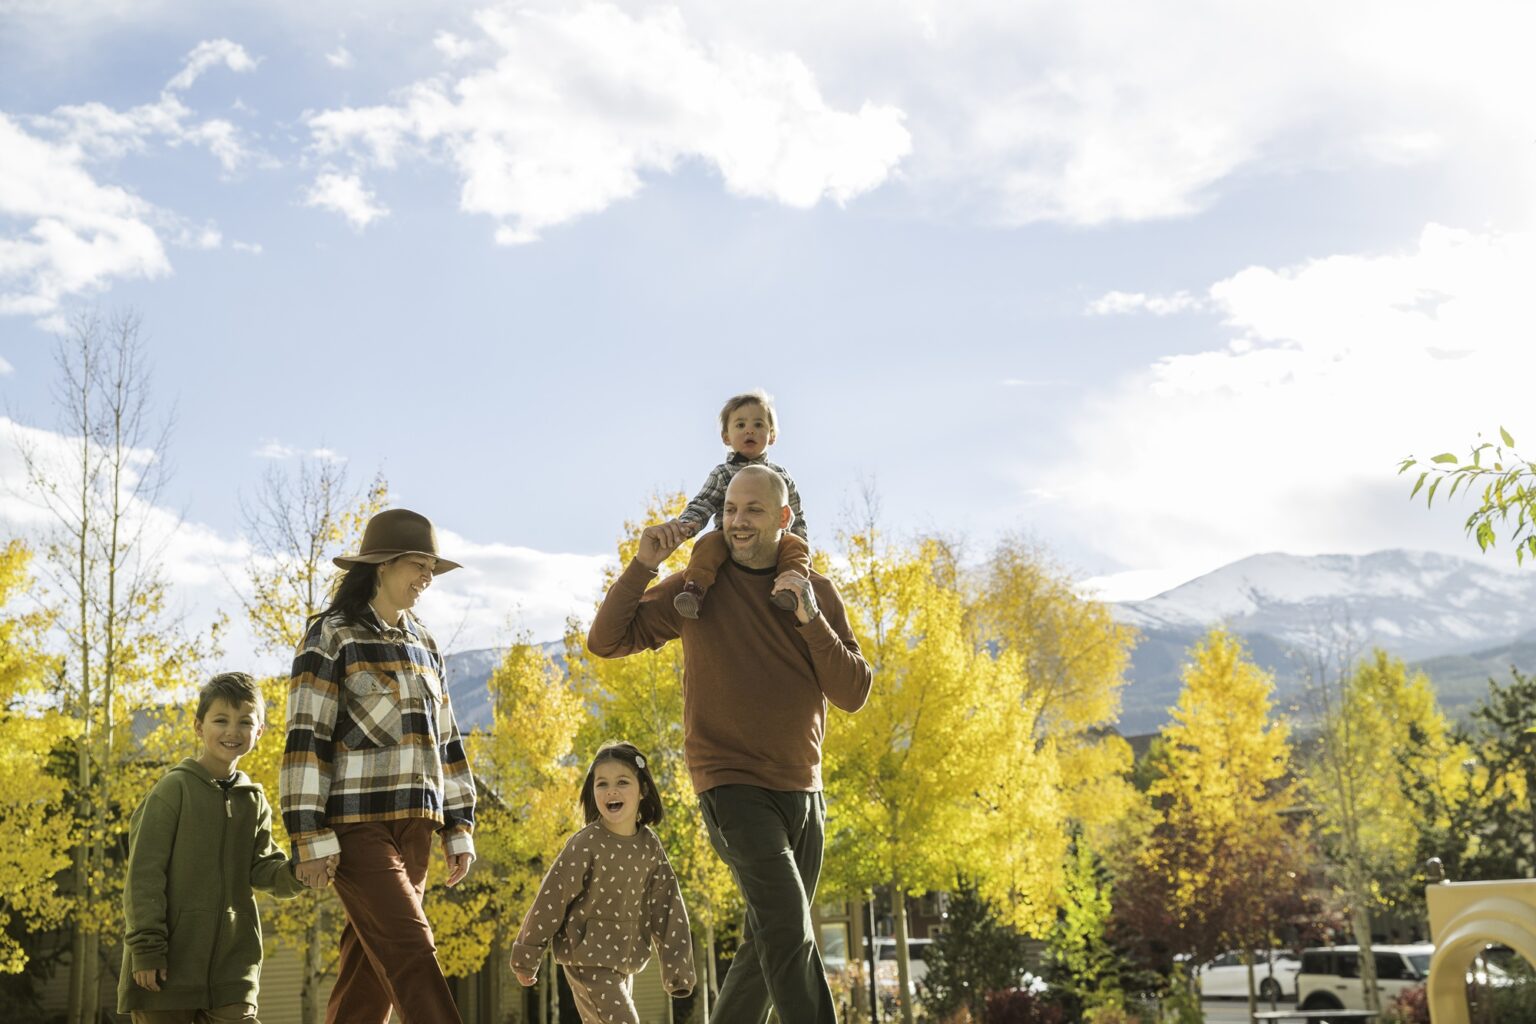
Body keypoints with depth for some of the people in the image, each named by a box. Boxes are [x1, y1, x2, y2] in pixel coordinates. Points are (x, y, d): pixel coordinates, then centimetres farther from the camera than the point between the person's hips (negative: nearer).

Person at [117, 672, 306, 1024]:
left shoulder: (254, 802, 12)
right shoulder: (174, 789, -4)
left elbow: (264, 870, 7)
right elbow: (144, 873, -8)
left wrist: (296, 873, -15)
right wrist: (146, 948, -14)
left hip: (232, 965, 4)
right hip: (171, 960, -4)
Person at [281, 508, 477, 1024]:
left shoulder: (423, 643, 16)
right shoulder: (332, 636, -4)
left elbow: (445, 740, 19)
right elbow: (306, 739, -9)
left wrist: (459, 827, 13)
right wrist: (311, 838, -15)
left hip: (413, 826, 7)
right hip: (357, 824, -7)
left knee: (369, 974, 8)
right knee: (410, 950, -14)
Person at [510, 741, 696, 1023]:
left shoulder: (650, 845, -3)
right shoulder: (586, 844, -17)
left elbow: (666, 906, 0)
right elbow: (551, 899, -12)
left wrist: (676, 966, -3)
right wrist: (527, 957, -6)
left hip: (624, 959, 6)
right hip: (588, 956, -6)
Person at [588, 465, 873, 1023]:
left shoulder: (819, 592, 5)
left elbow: (853, 694, -3)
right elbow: (605, 640, -4)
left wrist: (810, 618, -16)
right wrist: (643, 564, -16)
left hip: (801, 789, 5)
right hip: (733, 786, -4)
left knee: (770, 943, 15)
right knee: (788, 930, -21)